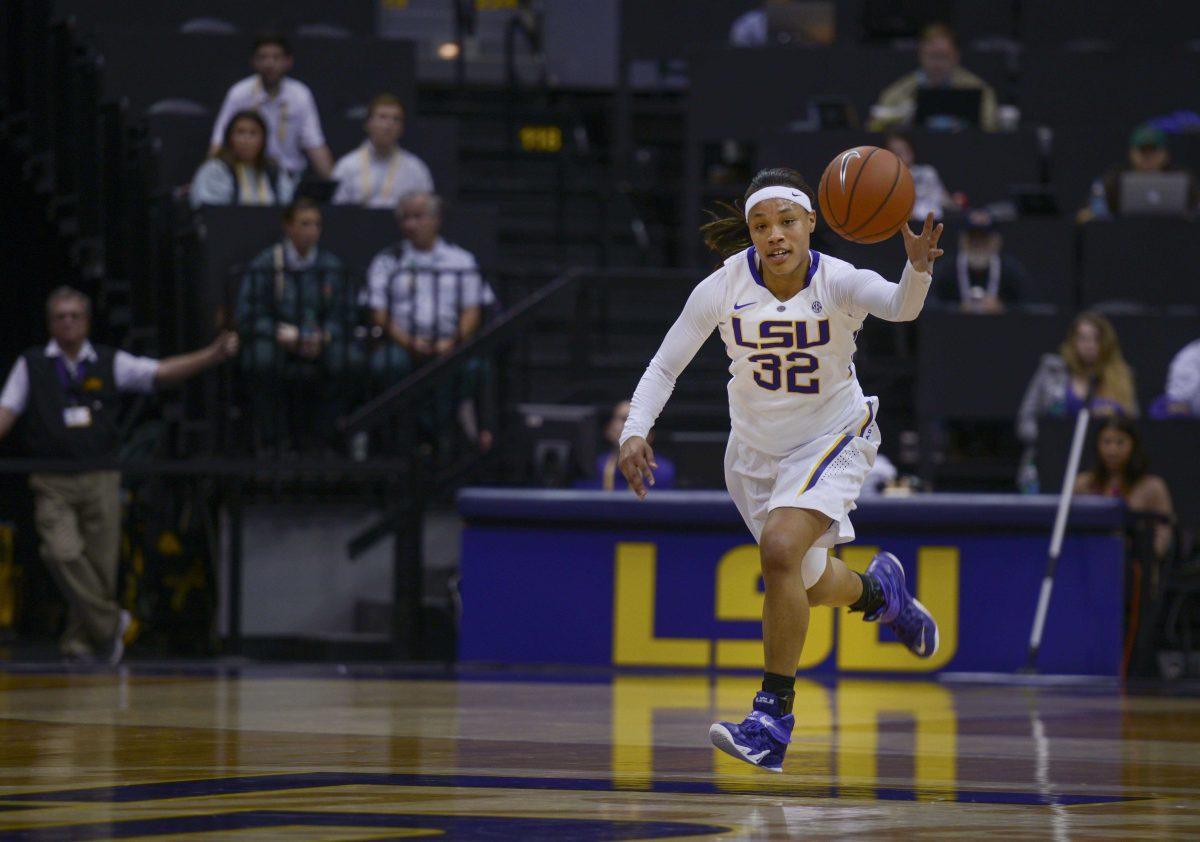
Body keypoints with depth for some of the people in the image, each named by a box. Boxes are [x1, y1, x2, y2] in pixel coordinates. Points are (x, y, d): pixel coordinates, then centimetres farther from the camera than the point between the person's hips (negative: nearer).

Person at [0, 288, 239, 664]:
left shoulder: (110, 363, 7)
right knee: (63, 554, -19)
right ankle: (109, 624, -4)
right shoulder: (31, 365, 7)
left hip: (100, 479, 1)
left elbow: (162, 372, 0)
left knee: (100, 563, 1)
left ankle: (80, 641, 15)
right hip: (53, 483, -1)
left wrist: (214, 354, -12)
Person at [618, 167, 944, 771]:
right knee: (810, 585, 17)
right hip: (755, 449, 4)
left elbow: (901, 308, -43)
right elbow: (664, 367, -11)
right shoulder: (723, 289, -17)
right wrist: (635, 430, -26)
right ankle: (878, 588, 55)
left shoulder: (839, 284, -23)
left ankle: (774, 714, -18)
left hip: (831, 437, -4)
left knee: (780, 548, -28)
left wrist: (918, 269, -64)